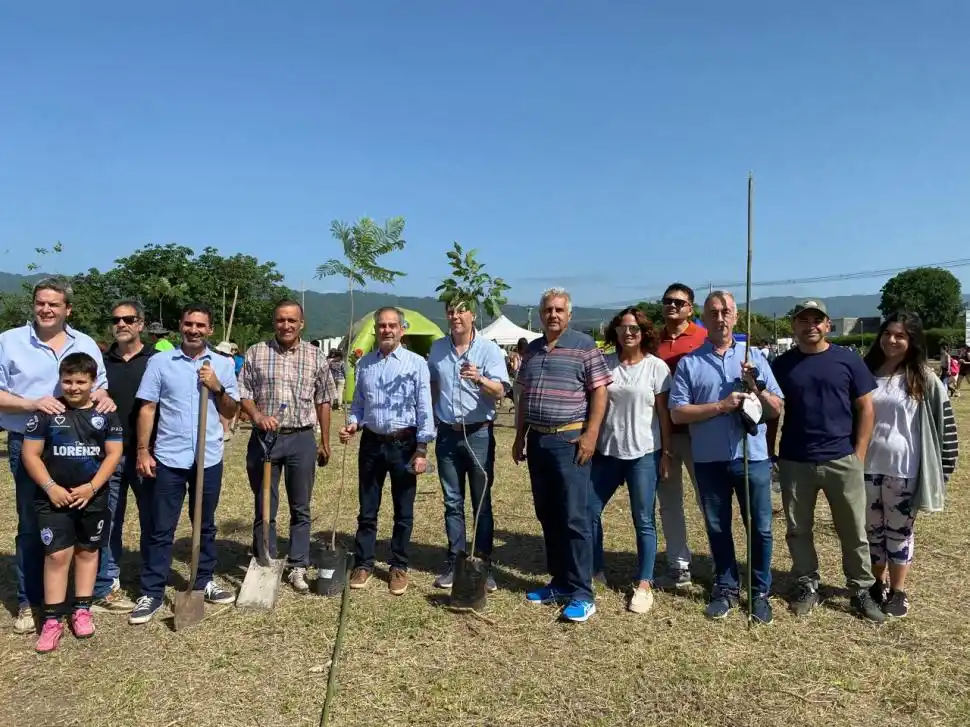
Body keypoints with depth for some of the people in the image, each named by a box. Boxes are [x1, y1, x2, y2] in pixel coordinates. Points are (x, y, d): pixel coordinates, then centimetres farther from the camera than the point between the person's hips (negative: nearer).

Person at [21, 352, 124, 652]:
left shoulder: (105, 414, 0)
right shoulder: (46, 413, -4)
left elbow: (113, 453, -1)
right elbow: (30, 454, -4)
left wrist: (92, 487, -10)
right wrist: (50, 487, -13)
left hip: (93, 498, 2)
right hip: (54, 499, -2)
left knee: (87, 551, 12)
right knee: (57, 554, -3)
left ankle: (82, 610, 24)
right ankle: (52, 619, 7)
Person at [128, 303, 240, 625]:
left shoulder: (223, 365, 5)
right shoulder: (159, 361, 0)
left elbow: (230, 412, 7)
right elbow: (147, 408, 0)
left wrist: (217, 387, -11)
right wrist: (143, 451, -6)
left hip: (209, 458, 2)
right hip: (169, 457, -2)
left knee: (206, 525, 15)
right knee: (161, 528, 4)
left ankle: (205, 581, 29)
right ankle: (152, 593, 13)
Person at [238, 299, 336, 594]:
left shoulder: (315, 356, 3)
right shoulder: (256, 353, 1)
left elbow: (323, 401, 8)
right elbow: (243, 393, 2)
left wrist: (325, 442, 8)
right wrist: (258, 416, -18)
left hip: (302, 439, 1)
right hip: (264, 438, 0)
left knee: (300, 509, 9)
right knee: (264, 508, 9)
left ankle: (297, 567, 20)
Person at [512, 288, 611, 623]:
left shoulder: (584, 346, -4)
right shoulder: (532, 350, 14)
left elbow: (599, 392, -7)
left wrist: (590, 436, -15)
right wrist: (519, 436, 15)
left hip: (570, 441, -6)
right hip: (537, 440, 6)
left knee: (574, 518, -4)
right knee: (547, 516, 12)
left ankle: (581, 594, 4)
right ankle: (559, 583, 24)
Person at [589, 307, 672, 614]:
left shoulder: (656, 366, -4)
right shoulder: (605, 364, 3)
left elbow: (663, 413, -2)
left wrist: (667, 453, -3)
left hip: (644, 453, -3)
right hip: (607, 451, 3)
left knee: (643, 521, 5)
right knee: (589, 511, 7)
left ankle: (644, 584, 17)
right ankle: (594, 571, 27)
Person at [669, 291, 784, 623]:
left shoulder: (754, 356, 4)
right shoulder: (689, 362, 0)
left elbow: (776, 410, 3)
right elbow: (677, 413, -7)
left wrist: (756, 387, -16)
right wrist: (721, 406, -16)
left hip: (753, 458, 0)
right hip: (709, 461, 0)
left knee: (760, 529, 8)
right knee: (717, 529, 12)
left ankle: (760, 592, 24)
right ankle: (726, 588, 28)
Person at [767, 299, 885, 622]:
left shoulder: (847, 360, 0)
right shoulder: (782, 364, 3)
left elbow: (865, 408, 2)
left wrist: (858, 454, -3)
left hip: (842, 461, -1)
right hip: (794, 462, 1)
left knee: (854, 531, 9)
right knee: (798, 530, 11)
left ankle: (861, 591, 24)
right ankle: (807, 585, 26)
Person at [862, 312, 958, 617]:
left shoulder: (924, 380, -6)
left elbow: (944, 424, -3)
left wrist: (942, 469, -5)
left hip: (903, 470, -3)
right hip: (867, 467, 3)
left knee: (899, 531, 10)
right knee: (872, 530, 14)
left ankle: (898, 592, 24)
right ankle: (878, 584, 32)